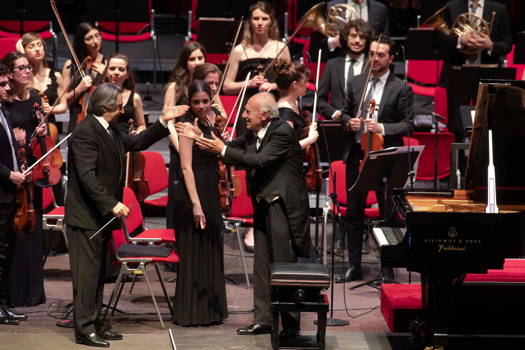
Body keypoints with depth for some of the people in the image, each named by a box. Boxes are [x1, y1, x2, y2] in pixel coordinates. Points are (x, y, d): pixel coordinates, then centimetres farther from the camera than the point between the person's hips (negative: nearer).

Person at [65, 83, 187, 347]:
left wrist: (164, 122, 17)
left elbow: (137, 142, 24)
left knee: (98, 271, 13)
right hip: (85, 216, -10)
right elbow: (87, 176, -24)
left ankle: (94, 323, 20)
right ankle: (85, 328, -3)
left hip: (101, 214, 10)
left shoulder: (110, 131, 12)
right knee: (87, 271, -6)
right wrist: (112, 204, -27)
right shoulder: (85, 132, -18)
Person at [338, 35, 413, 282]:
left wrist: (382, 128, -20)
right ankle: (354, 266, 17)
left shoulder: (401, 89, -3)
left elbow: (408, 124, -6)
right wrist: (349, 122, -6)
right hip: (356, 153, 4)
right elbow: (345, 113, 17)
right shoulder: (355, 83, 10)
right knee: (354, 212, 8)